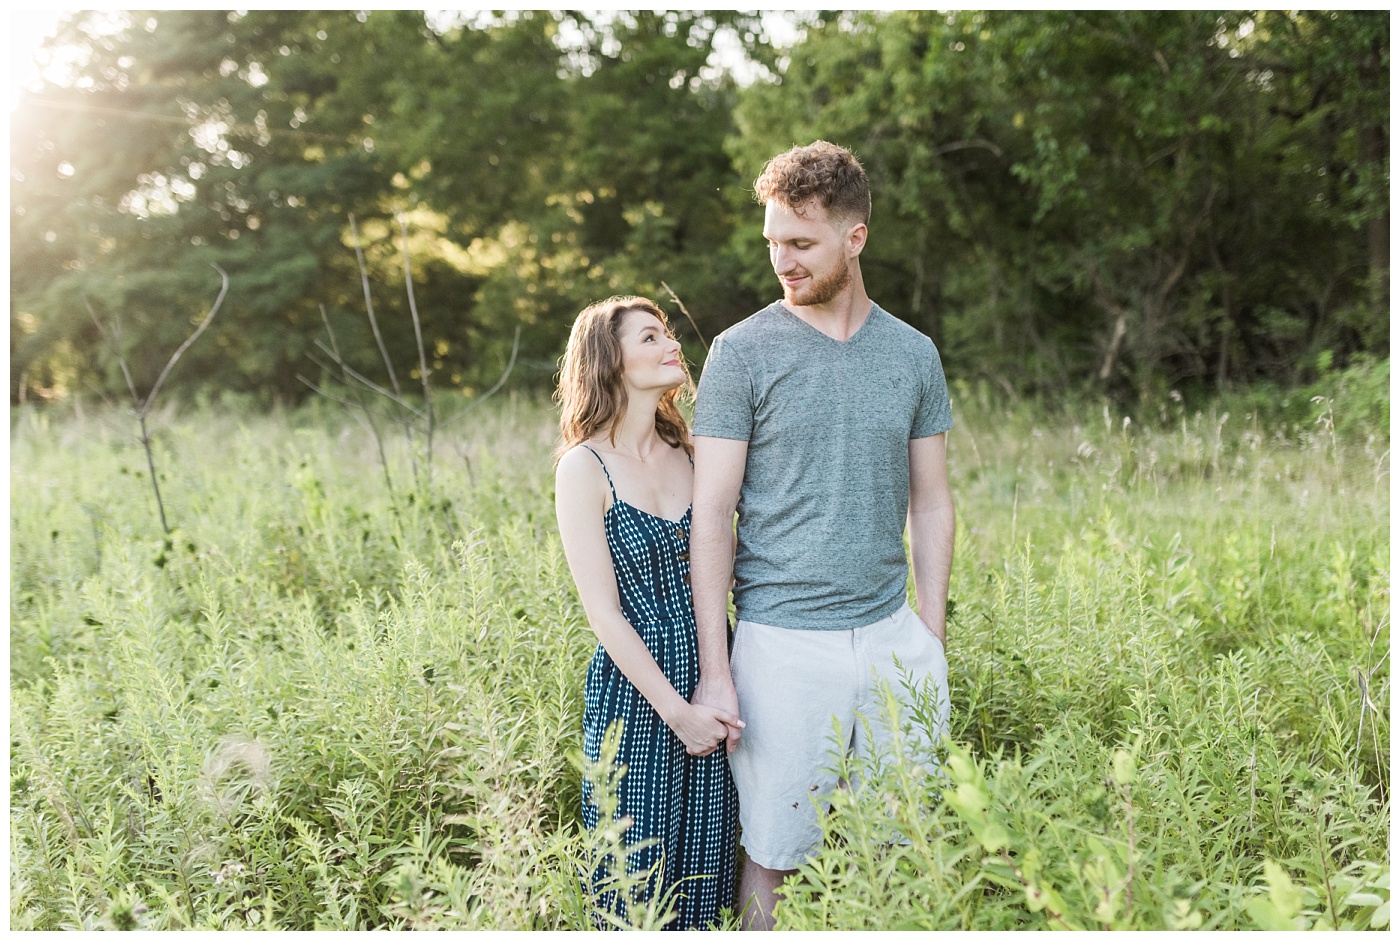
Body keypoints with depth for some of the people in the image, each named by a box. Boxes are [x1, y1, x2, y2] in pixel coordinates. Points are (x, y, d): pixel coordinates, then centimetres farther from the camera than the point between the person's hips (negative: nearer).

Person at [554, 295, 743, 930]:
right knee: (639, 880, 7)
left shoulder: (689, 454, 6)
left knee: (708, 868, 13)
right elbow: (604, 613, -13)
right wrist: (676, 710, -15)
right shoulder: (585, 467, -10)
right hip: (634, 689, -5)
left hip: (706, 684, 5)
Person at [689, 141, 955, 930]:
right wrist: (713, 671, -9)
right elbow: (712, 515, -5)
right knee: (773, 852, 3)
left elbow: (930, 503, 12)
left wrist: (933, 641, 6)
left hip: (892, 635, 3)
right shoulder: (743, 353, -3)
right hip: (783, 639, -3)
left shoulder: (914, 354, 8)